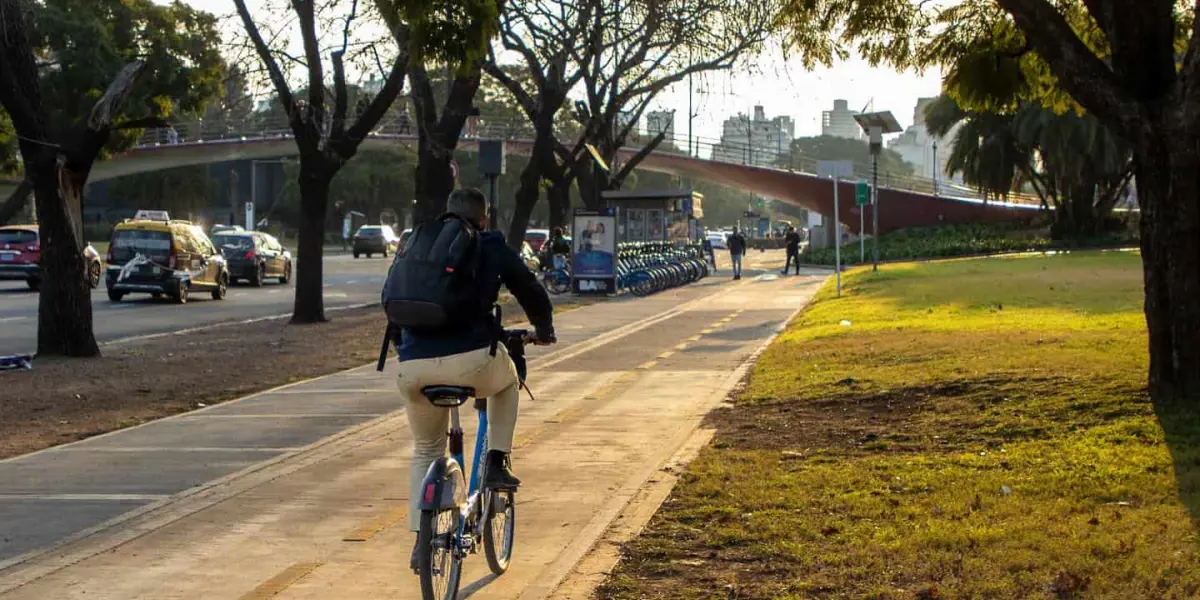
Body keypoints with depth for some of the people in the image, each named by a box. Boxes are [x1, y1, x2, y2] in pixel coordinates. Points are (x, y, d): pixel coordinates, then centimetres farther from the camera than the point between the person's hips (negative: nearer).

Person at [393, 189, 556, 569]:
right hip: (470, 359, -3)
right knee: (507, 380, 34)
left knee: (425, 451, 25)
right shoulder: (491, 247, 12)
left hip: (412, 367, 3)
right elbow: (532, 292, 19)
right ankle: (497, 464, 23)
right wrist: (544, 331, 39)